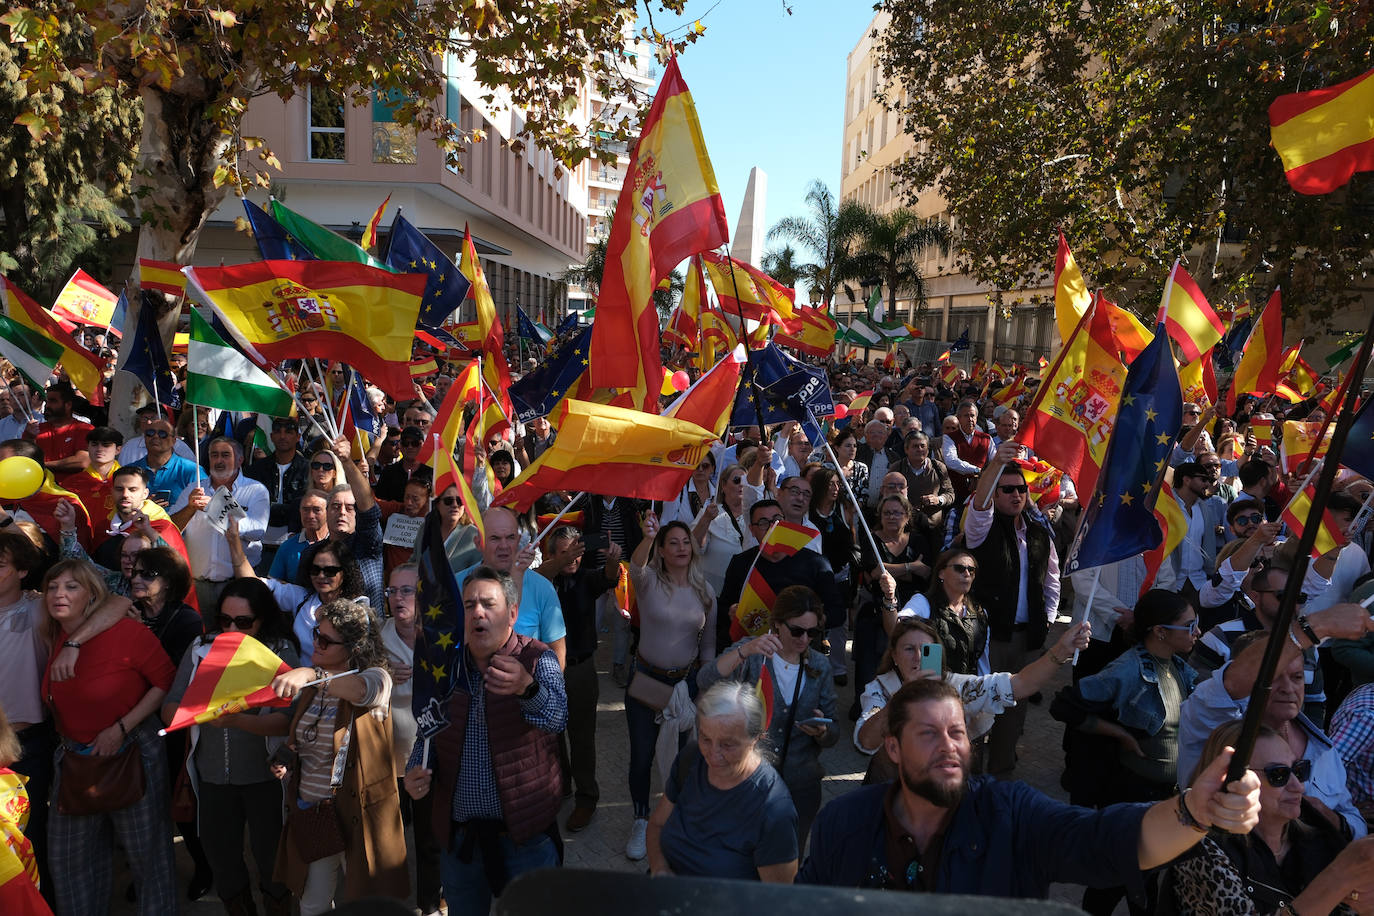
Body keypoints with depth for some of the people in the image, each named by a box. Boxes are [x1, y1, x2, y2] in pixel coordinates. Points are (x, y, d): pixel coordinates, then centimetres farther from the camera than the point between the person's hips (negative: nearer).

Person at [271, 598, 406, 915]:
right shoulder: (311, 685, 8)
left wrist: (311, 675, -52)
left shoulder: (376, 677, -13)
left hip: (358, 814, -6)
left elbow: (361, 689, -38)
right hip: (309, 813, 6)